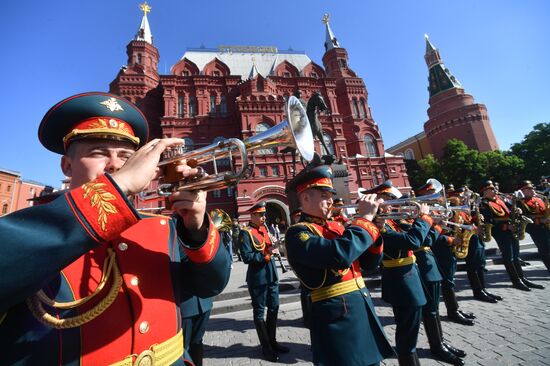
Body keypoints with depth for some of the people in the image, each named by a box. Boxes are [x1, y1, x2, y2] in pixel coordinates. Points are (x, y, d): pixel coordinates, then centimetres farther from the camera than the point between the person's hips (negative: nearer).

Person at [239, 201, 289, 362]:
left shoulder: (264, 228, 9)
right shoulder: (246, 233, -16)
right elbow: (247, 257, -22)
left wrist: (273, 249, -1)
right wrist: (267, 254, -26)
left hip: (271, 276, 8)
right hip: (257, 278, -8)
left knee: (274, 308, 17)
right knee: (259, 312, 9)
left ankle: (272, 341, 36)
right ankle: (266, 347, 25)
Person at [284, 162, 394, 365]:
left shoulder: (335, 226, 8)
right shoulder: (297, 233, -16)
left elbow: (368, 263, 10)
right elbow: (339, 254, -33)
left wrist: (374, 230, -6)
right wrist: (366, 217, -21)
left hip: (364, 308, 8)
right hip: (337, 316, -7)